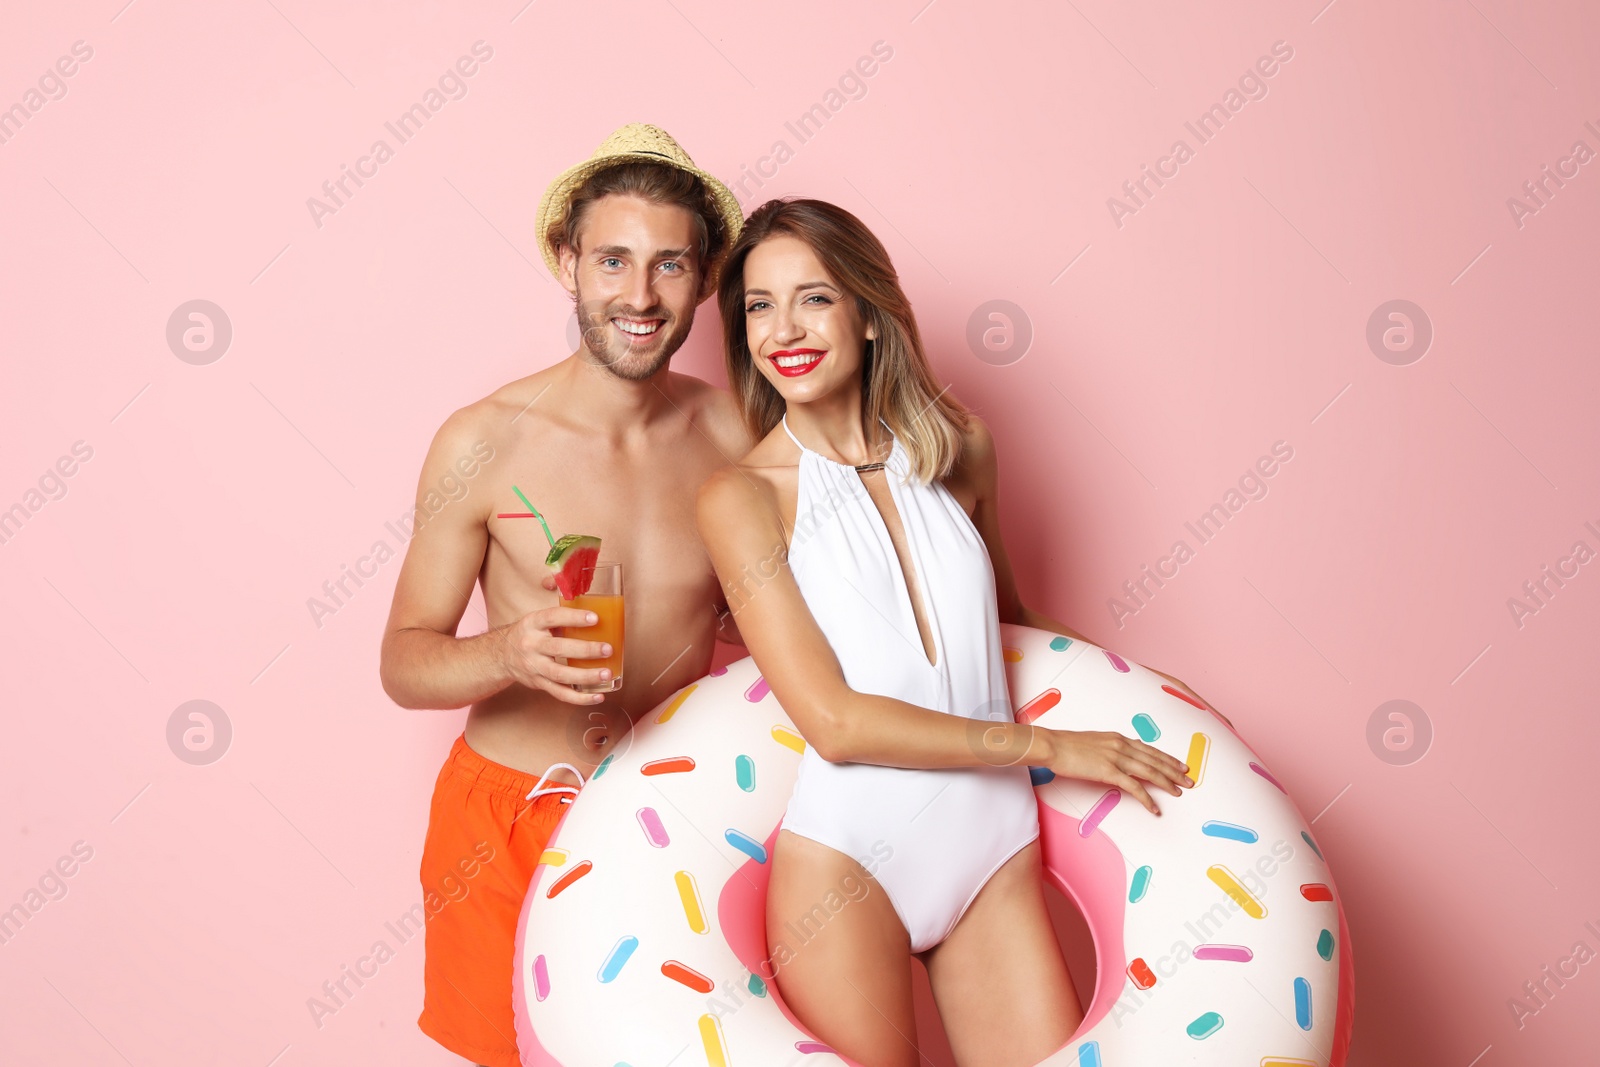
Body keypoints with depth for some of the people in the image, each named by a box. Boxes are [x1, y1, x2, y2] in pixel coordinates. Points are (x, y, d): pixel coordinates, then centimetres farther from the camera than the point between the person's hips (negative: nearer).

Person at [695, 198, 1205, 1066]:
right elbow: (834, 721, -15)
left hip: (996, 853, 4)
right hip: (844, 860, -3)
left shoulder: (958, 451, 5)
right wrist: (1045, 745, -12)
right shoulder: (741, 496, -8)